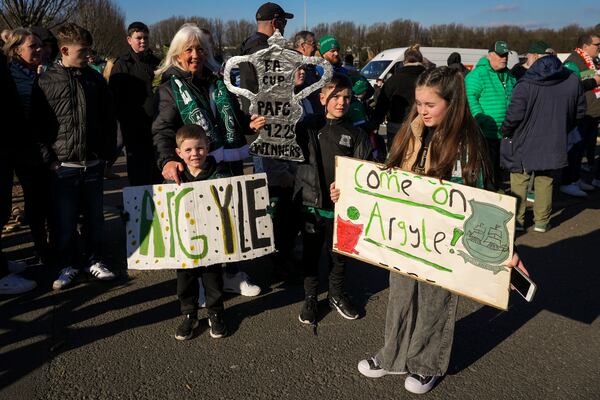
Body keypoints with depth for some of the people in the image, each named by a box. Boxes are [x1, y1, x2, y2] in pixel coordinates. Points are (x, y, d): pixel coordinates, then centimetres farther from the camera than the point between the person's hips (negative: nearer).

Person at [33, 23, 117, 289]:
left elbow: (109, 119, 10)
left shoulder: (95, 79, 6)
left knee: (94, 216, 11)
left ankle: (94, 260, 27)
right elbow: (38, 123, -1)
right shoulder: (46, 81, -2)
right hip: (63, 166, -2)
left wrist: (108, 152, 5)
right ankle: (67, 265, 22)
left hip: (94, 164, 2)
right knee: (65, 220, 6)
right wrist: (48, 158, -7)